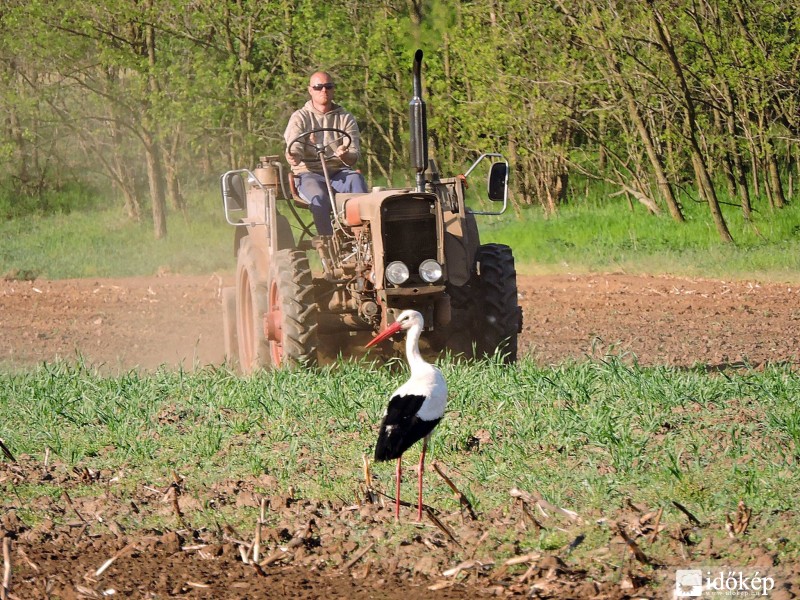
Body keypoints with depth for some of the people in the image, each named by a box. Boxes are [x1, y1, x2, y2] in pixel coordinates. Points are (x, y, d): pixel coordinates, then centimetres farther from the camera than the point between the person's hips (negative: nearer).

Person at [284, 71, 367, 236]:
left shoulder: (346, 119, 13)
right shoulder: (300, 118, 9)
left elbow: (355, 154, 0)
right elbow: (294, 147, -5)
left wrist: (345, 155, -26)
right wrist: (293, 157, -32)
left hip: (338, 172, 2)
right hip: (309, 173, -2)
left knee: (356, 179, -34)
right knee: (319, 198, -36)